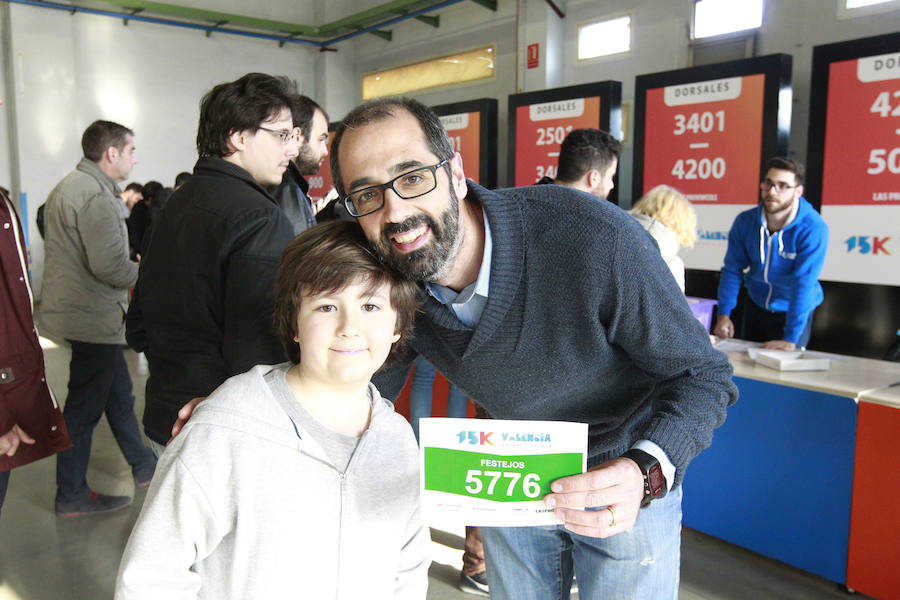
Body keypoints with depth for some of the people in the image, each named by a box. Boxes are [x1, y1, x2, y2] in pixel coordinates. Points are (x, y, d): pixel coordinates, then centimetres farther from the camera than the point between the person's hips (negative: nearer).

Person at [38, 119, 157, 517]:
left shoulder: (67, 186, 15)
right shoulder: (97, 197, -20)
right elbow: (111, 265, -26)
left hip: (75, 307, 11)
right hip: (94, 318, -11)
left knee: (118, 392, 19)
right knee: (84, 408, 1)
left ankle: (143, 465, 33)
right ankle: (71, 496, 15)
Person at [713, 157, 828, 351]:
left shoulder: (813, 228, -24)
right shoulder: (745, 221, -11)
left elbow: (803, 284, -29)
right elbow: (733, 269, -6)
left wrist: (790, 339, -33)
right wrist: (724, 314, -15)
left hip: (794, 312, -4)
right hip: (755, 306, 4)